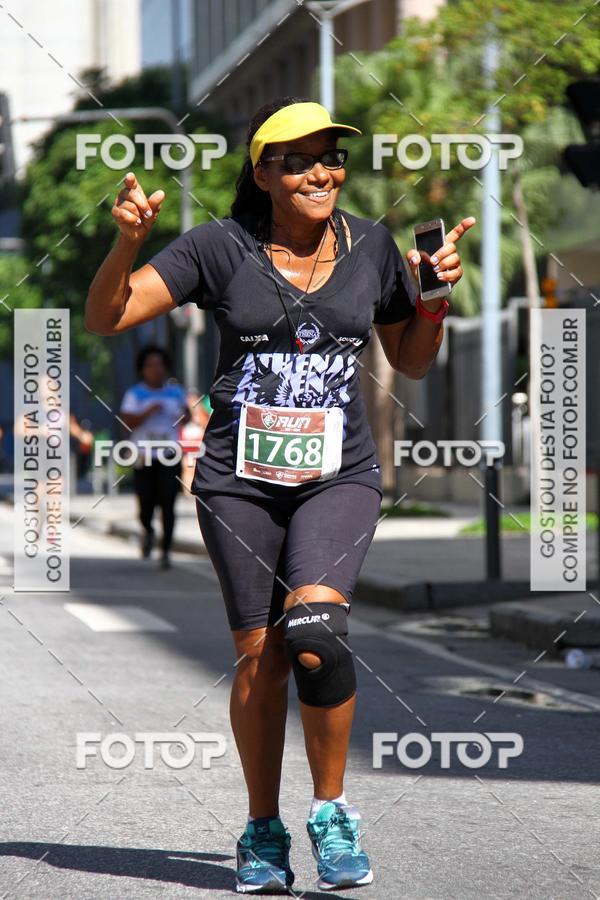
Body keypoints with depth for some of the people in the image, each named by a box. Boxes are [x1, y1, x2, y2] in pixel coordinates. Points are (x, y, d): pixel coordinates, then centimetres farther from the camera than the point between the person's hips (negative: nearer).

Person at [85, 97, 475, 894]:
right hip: (240, 477, 0)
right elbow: (105, 318, -5)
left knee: (314, 624, -23)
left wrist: (435, 299, -1)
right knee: (258, 655, 0)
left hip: (339, 475, 0)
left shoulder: (372, 246, 6)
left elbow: (411, 362, 18)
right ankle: (263, 832, 19)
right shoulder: (221, 248, -2)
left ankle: (332, 812, -6)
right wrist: (128, 242, -21)